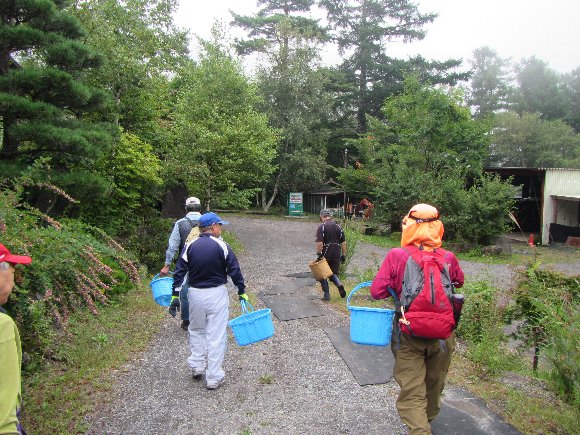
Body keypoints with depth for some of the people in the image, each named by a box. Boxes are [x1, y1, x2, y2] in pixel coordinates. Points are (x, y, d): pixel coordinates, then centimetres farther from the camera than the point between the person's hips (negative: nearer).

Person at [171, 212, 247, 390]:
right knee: (216, 335, 4)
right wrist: (242, 291, 4)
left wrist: (175, 295, 4)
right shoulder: (221, 246, -9)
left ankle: (197, 366, 27)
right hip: (216, 295, -3)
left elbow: (179, 272, -1)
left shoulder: (190, 246, -1)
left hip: (195, 294, 3)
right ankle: (213, 378, 9)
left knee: (196, 330, 24)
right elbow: (234, 270, -6)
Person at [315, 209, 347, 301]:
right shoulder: (338, 226, 6)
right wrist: (344, 255, 12)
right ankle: (339, 285, -11)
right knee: (334, 274, 17)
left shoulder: (321, 227, -8)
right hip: (336, 255, 4)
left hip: (325, 255, -4)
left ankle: (326, 295, 10)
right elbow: (343, 242, 7)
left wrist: (319, 254, -11)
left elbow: (319, 243, -18)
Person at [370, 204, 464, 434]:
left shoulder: (396, 256, -16)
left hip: (408, 334, -3)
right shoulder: (448, 258, -8)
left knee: (411, 390, 7)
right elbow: (459, 281, 13)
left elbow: (377, 291, -15)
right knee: (434, 383, 26)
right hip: (442, 334, 4)